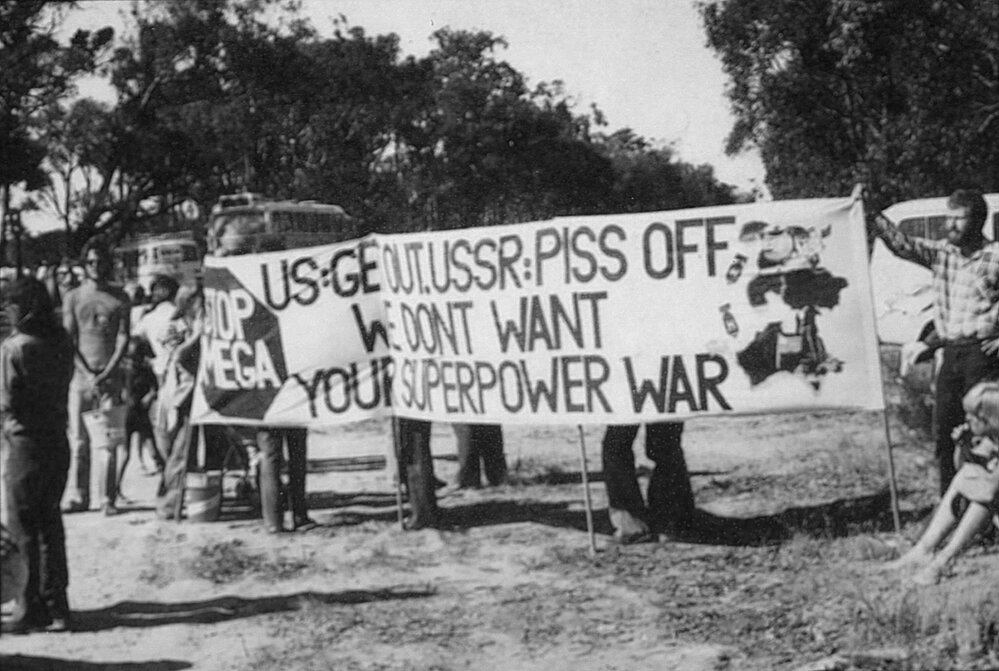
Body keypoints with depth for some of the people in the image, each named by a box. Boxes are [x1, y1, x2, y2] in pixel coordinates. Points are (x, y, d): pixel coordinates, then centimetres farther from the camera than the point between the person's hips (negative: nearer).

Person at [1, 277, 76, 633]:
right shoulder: (61, 341, 4)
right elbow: (63, 388, 7)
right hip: (58, 439, 6)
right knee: (50, 522, 15)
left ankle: (34, 607, 5)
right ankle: (56, 606, 20)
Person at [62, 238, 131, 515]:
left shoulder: (119, 297, 7)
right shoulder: (73, 297, 8)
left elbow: (123, 337, 2)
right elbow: (69, 339, 3)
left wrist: (108, 372, -9)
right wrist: (87, 372, -9)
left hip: (111, 376, -1)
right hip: (81, 375, 1)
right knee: (78, 439, -1)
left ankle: (108, 499, -1)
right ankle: (80, 496, 7)